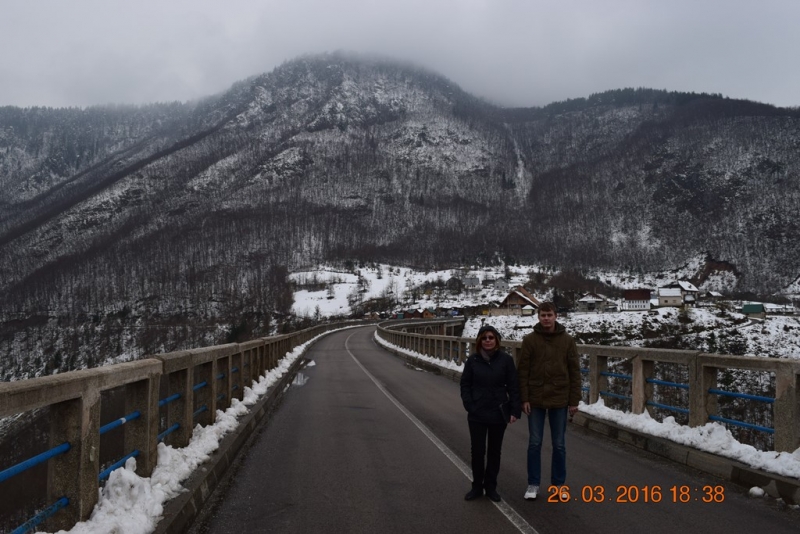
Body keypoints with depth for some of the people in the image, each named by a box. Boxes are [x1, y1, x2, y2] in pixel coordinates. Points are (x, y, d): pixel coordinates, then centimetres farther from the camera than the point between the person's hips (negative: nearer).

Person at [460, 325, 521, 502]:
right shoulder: (473, 360, -3)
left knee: (494, 451, 12)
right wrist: (469, 406, -7)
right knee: (477, 451, 7)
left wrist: (515, 410, -8)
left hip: (498, 414, 0)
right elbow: (465, 384, 2)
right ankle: (477, 486, 23)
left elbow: (513, 387, -4)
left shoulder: (506, 359, -6)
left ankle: (491, 486, 26)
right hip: (477, 414, 0)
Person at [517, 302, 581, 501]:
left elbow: (574, 372, 1)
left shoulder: (567, 340, 0)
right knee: (534, 443, 6)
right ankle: (533, 484, 17)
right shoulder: (530, 340, -3)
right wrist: (524, 399, -7)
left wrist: (574, 400, -2)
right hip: (535, 400, -1)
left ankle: (558, 484, 23)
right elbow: (522, 371, -2)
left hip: (559, 400, 1)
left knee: (559, 445, 10)